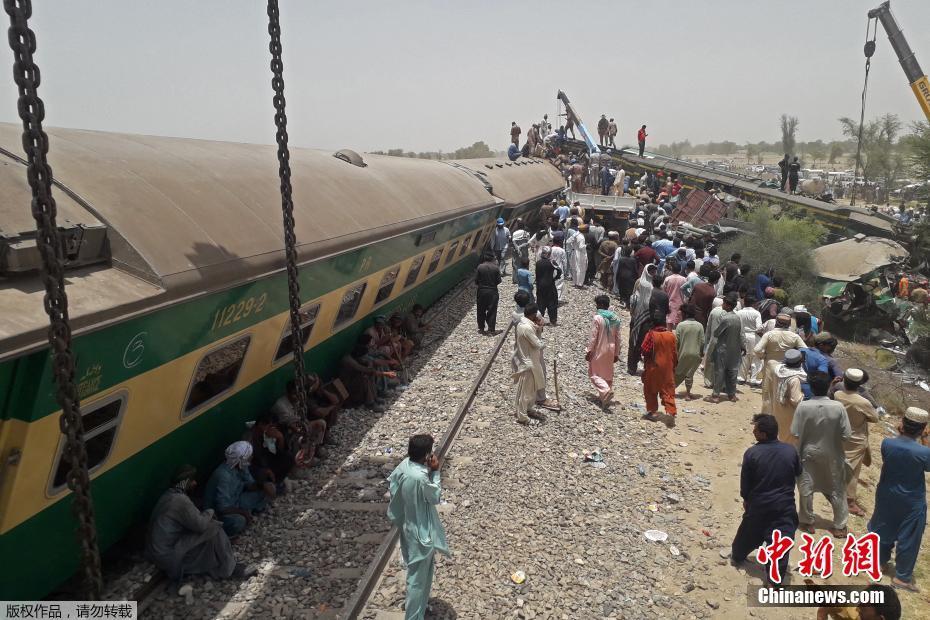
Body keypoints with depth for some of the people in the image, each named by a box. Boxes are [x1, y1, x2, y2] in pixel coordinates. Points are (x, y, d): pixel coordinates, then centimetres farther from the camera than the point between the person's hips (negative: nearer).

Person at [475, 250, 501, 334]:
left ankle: (481, 328, 21)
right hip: (493, 292, 0)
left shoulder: (480, 267, -10)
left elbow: (476, 280, -7)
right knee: (492, 311, 6)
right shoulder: (495, 268, -9)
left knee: (481, 310, 14)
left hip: (481, 291, 0)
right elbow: (498, 281, -5)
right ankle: (491, 329, 6)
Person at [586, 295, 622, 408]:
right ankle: (604, 397, 23)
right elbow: (617, 338, 7)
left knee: (594, 373, 3)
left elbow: (593, 337, -16)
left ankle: (606, 391, -19)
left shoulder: (597, 318, -17)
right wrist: (616, 353, 14)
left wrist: (589, 351, -8)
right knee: (607, 374, 16)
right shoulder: (615, 319, 2)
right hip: (610, 351, 6)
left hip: (599, 350, -6)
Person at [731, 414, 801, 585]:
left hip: (758, 505, 0)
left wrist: (746, 499, 11)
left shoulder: (751, 453, -16)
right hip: (785, 506, 0)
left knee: (747, 533, 22)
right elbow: (798, 473, 11)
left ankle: (737, 555, 44)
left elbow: (745, 482, -6)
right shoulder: (791, 450, -9)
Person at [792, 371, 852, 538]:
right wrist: (833, 435, 8)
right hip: (832, 454, 1)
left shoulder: (803, 406, -19)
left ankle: (807, 522, 25)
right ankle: (839, 526, 25)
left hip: (808, 453, -1)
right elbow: (846, 435, -12)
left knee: (806, 488, 14)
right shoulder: (838, 407, -18)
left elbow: (795, 433, -14)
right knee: (837, 489, 17)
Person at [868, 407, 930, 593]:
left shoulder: (887, 443, -18)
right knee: (908, 539, 12)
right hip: (912, 502, -3)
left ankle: (880, 557, 45)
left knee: (884, 528, 25)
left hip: (887, 495, 4)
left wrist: (900, 434, -2)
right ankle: (902, 576, 23)